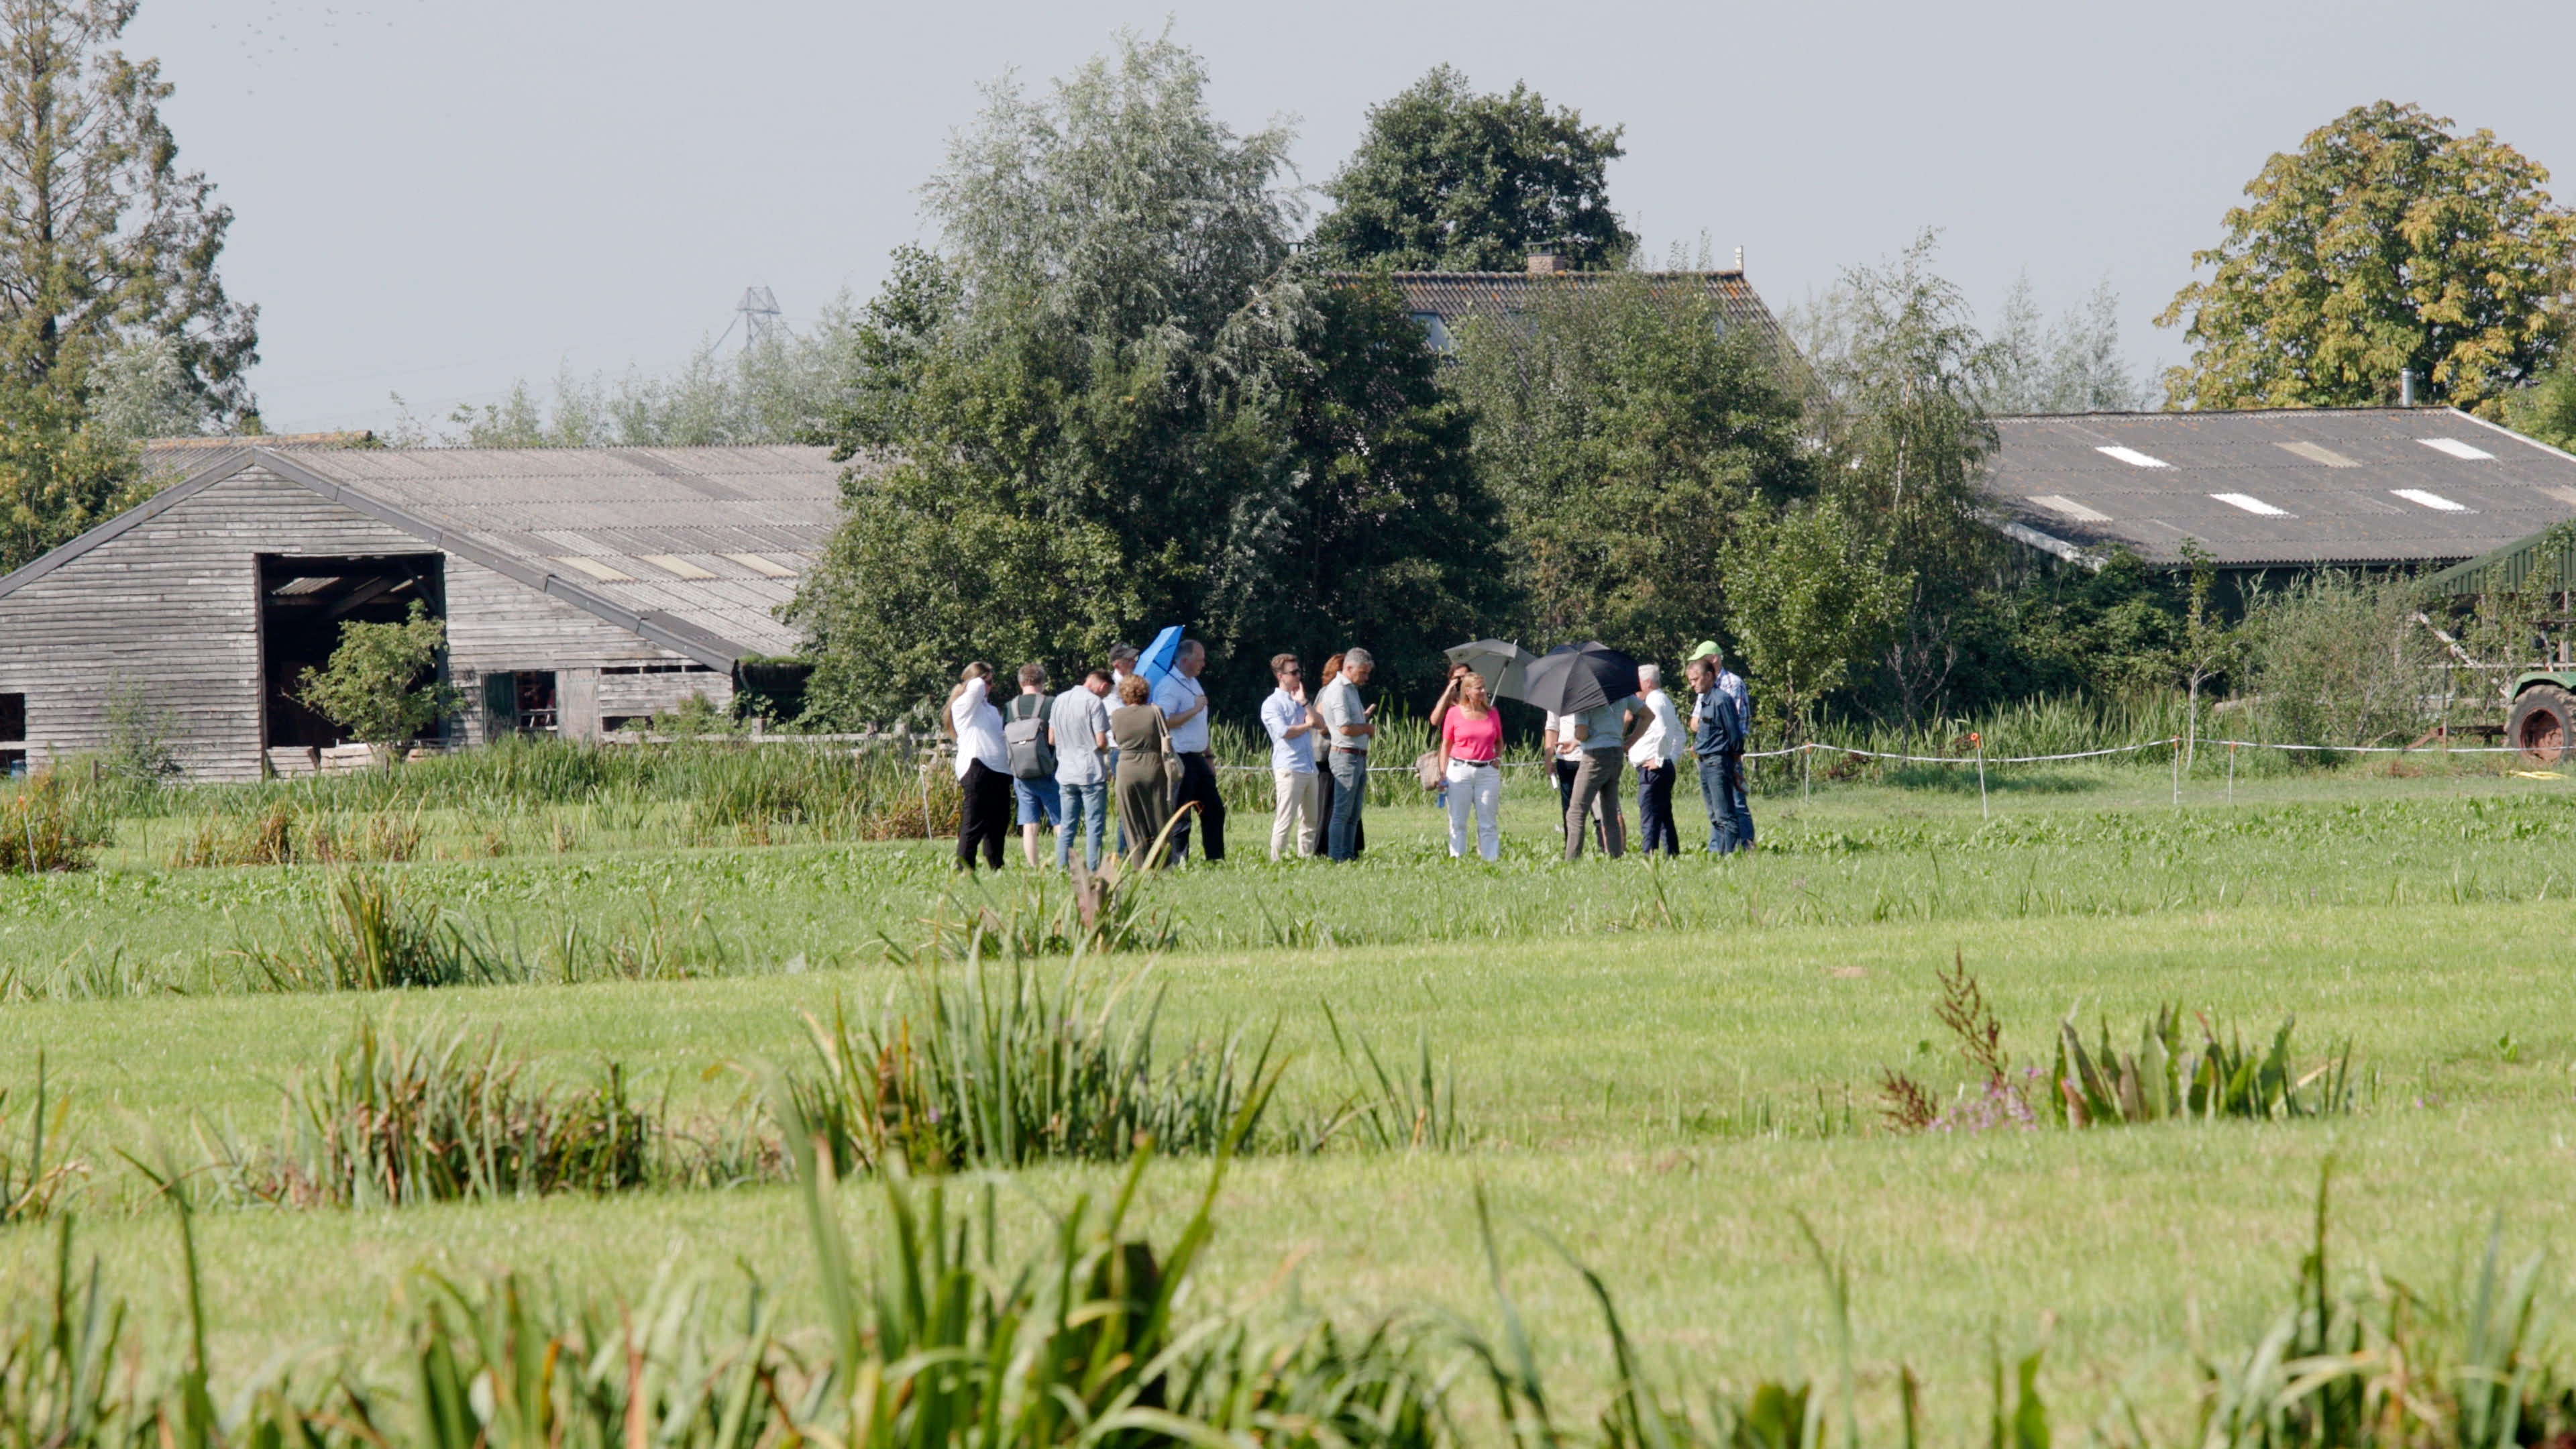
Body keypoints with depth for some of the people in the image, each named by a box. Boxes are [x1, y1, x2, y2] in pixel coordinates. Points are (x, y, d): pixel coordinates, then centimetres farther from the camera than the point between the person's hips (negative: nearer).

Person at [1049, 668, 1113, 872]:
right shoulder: (1094, 702, -10)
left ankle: (1062, 870, 5)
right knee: (1094, 826, -3)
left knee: (1066, 828, 8)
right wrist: (1105, 749, 9)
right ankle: (1092, 871, -7)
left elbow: (1051, 739, 14)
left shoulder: (1060, 700, 10)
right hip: (1091, 774, -6)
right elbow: (1101, 741, -13)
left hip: (1065, 775, 6)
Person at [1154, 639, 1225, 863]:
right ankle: (1177, 863, -2)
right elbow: (1165, 722, -25)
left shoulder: (1194, 684, 18)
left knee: (1214, 810, 10)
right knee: (1180, 815, -6)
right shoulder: (1169, 686, -13)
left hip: (1197, 758, 10)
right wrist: (1194, 710, -20)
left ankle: (1216, 860, 16)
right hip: (1180, 759, -10)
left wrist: (1208, 757, 25)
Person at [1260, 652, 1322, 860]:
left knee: (1311, 820, 9)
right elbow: (1283, 731, -15)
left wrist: (1303, 702, 1)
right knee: (1285, 821, -10)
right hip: (1288, 769, -8)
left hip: (1309, 770, 8)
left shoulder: (1299, 701, 21)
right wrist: (1306, 726, 0)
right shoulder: (1272, 704, -2)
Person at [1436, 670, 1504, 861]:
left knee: (1488, 823, 3)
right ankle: (1456, 858, 6)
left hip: (1488, 772, 2)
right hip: (1460, 771, -2)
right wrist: (1442, 773, -2)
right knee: (1458, 821, 1)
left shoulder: (1492, 714, 8)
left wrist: (1498, 757, 2)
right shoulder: (1455, 713, 0)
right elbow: (1446, 744, 4)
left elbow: (1499, 741, 22)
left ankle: (1492, 858, 6)